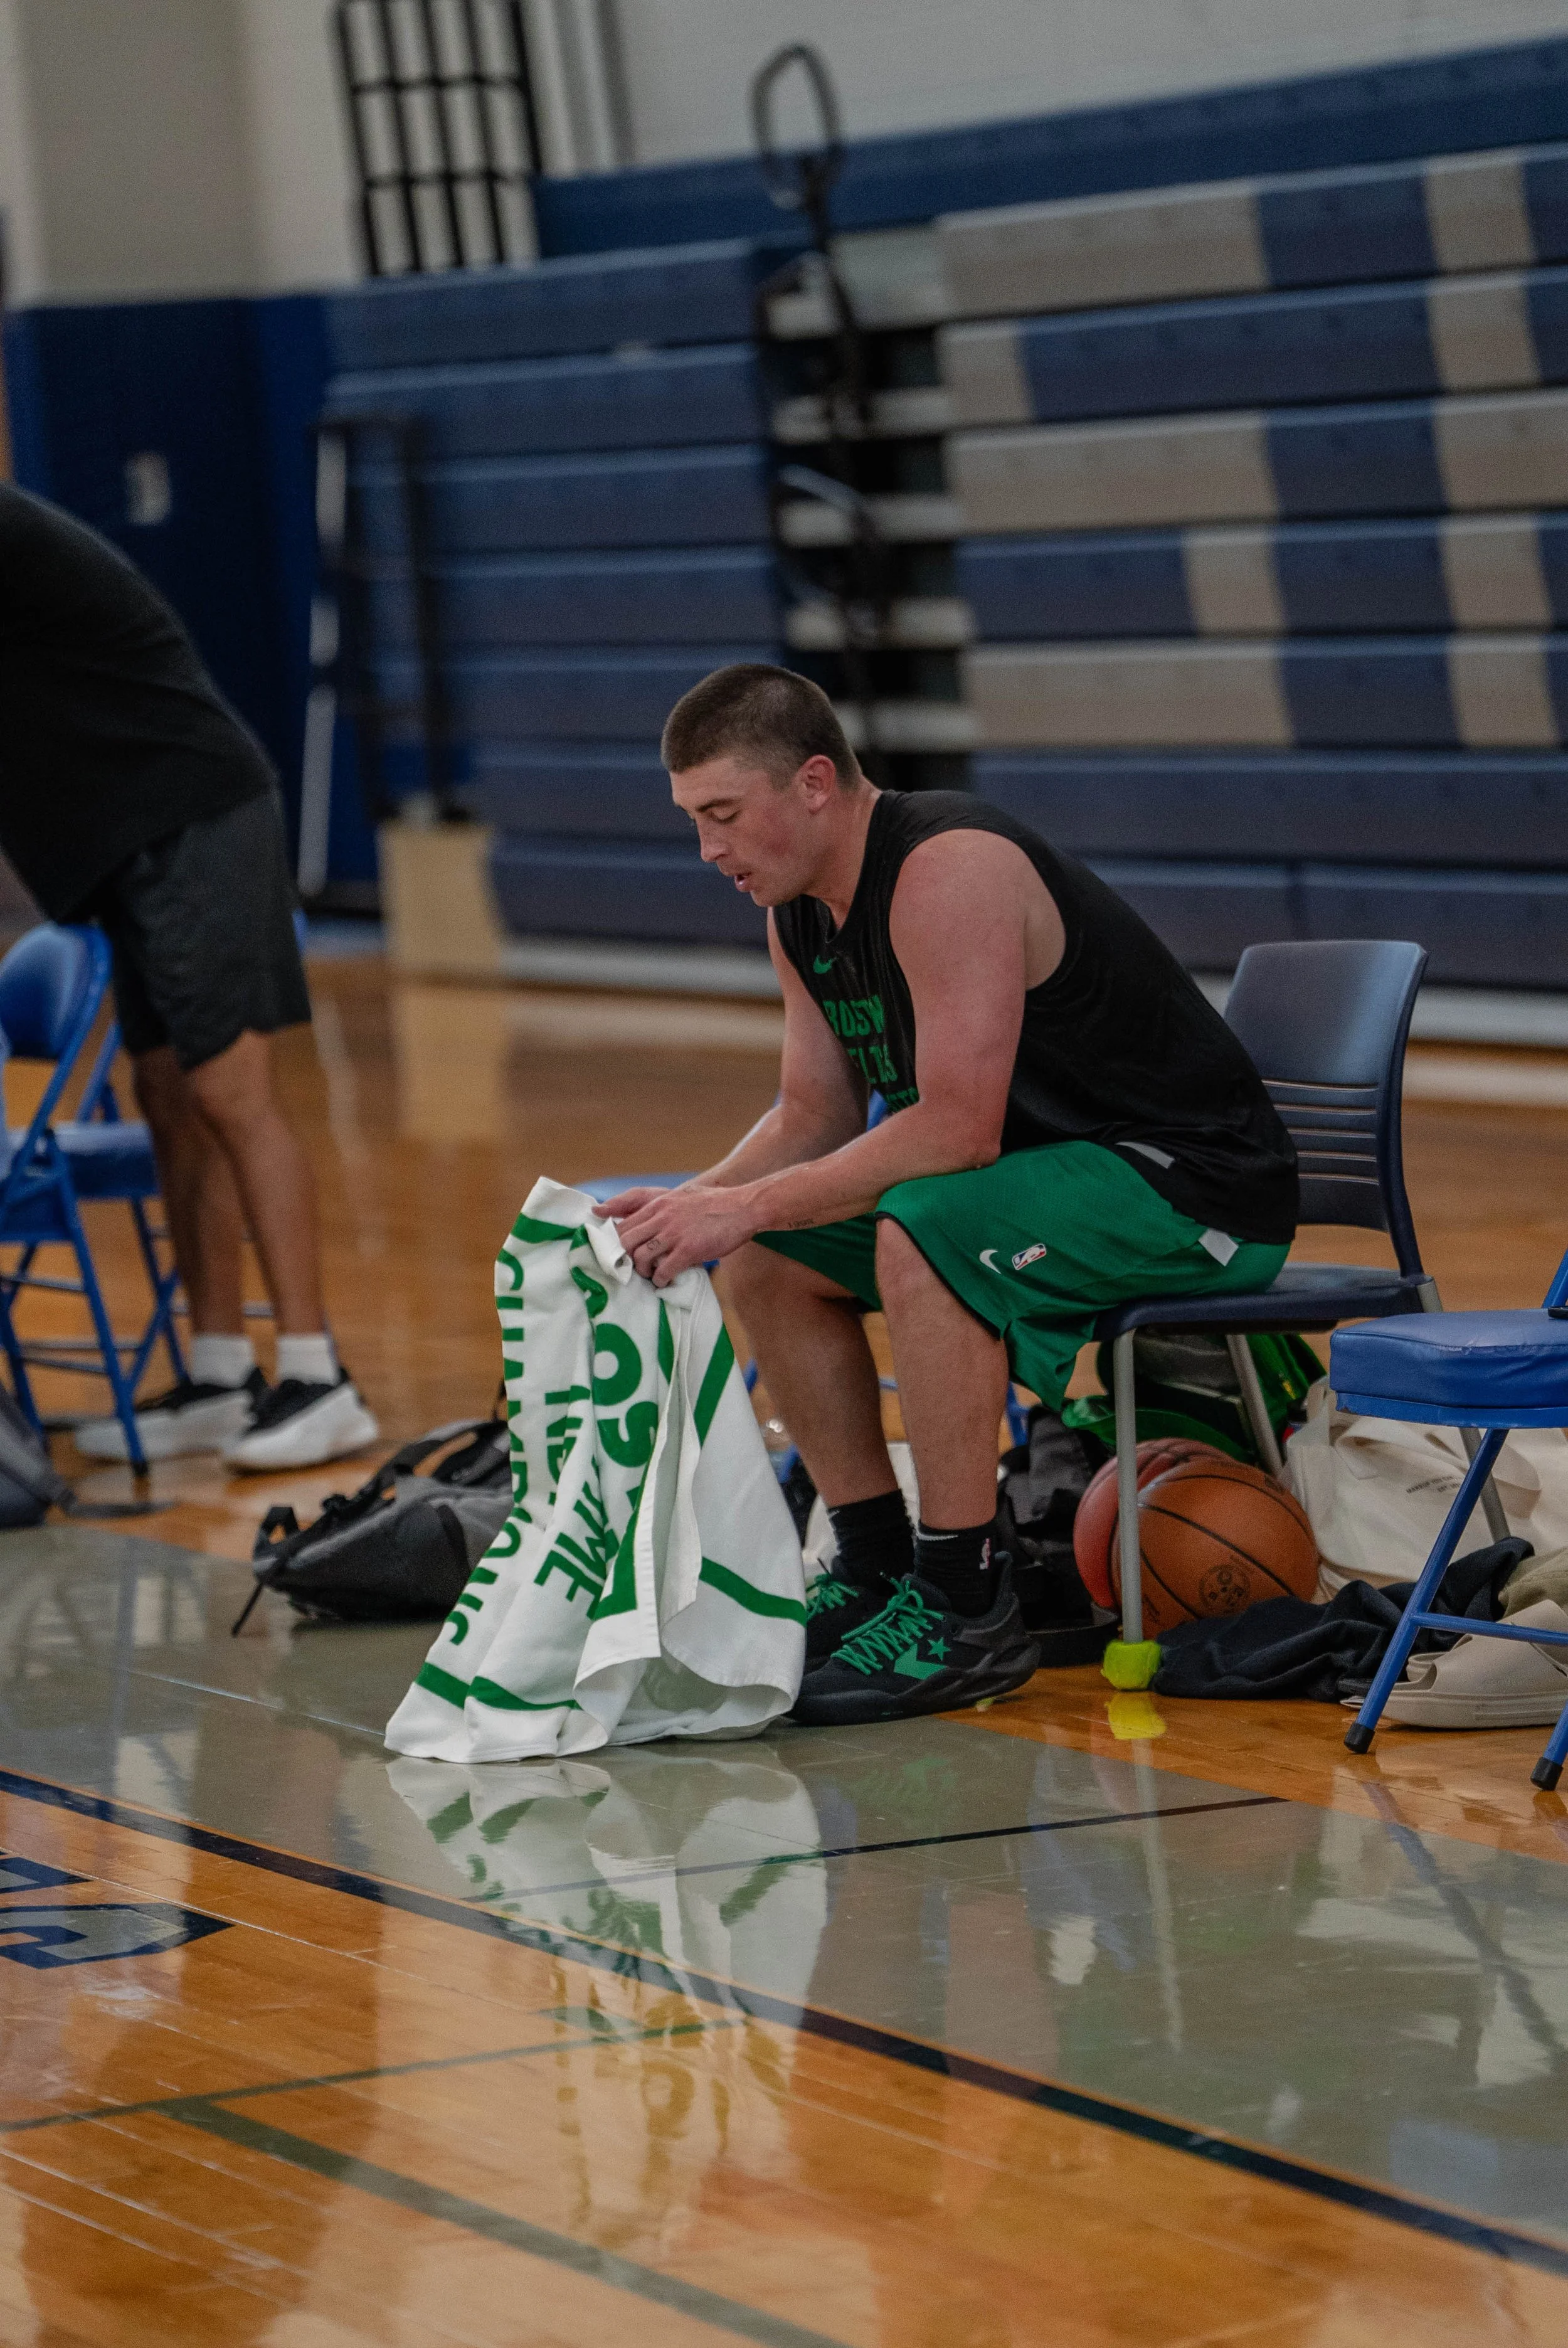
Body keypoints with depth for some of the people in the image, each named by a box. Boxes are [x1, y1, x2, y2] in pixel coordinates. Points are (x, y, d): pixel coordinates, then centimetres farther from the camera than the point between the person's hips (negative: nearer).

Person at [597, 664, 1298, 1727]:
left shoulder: (950, 872, -26)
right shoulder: (803, 908, 3)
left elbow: (957, 1129, -31)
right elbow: (816, 1114, 10)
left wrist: (746, 1206, -28)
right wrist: (692, 1207, -8)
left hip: (1194, 1184, -10)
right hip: (1060, 1165, 10)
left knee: (924, 1234, -33)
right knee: (774, 1260, 5)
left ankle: (969, 1613, -23)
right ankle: (879, 1571, 13)